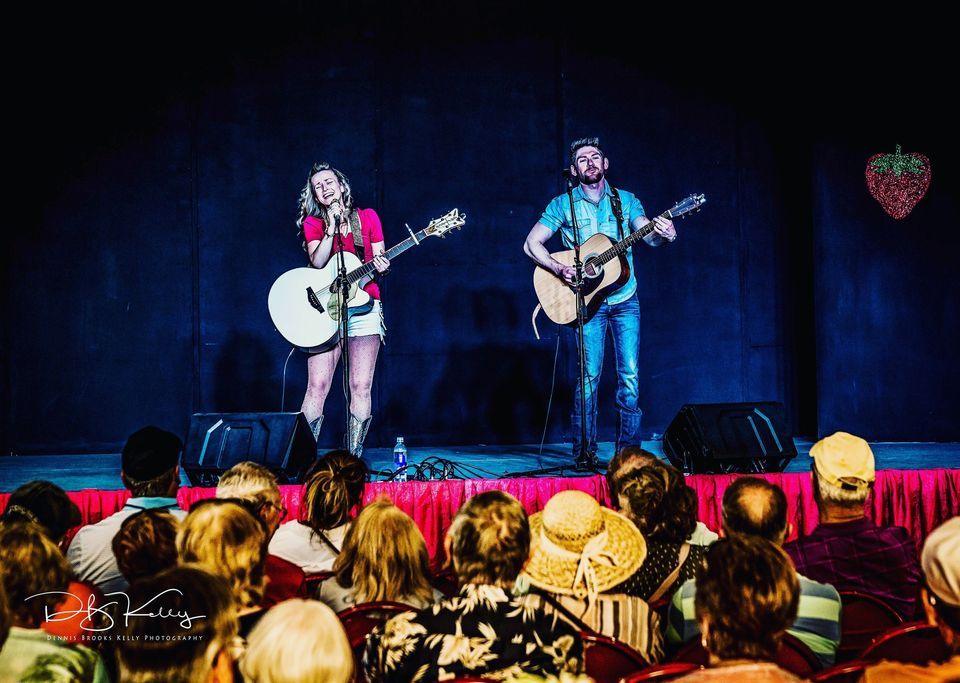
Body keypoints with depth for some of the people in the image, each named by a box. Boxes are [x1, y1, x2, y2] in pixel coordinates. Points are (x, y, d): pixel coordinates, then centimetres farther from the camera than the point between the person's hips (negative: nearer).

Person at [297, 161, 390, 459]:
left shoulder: (367, 217, 11)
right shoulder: (312, 223, 8)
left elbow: (379, 257, 9)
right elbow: (317, 262, -8)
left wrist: (381, 266, -13)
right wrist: (332, 227, -15)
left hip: (364, 307, 1)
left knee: (361, 387, -3)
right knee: (317, 386, -9)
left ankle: (354, 456, 3)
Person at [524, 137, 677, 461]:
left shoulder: (626, 200, 6)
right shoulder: (563, 204, 1)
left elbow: (649, 235, -5)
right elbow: (532, 243, 0)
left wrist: (663, 235, -30)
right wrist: (561, 269, -15)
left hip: (625, 301, 2)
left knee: (630, 374, -4)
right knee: (589, 375, -6)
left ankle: (628, 449, 3)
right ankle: (584, 451, 3)